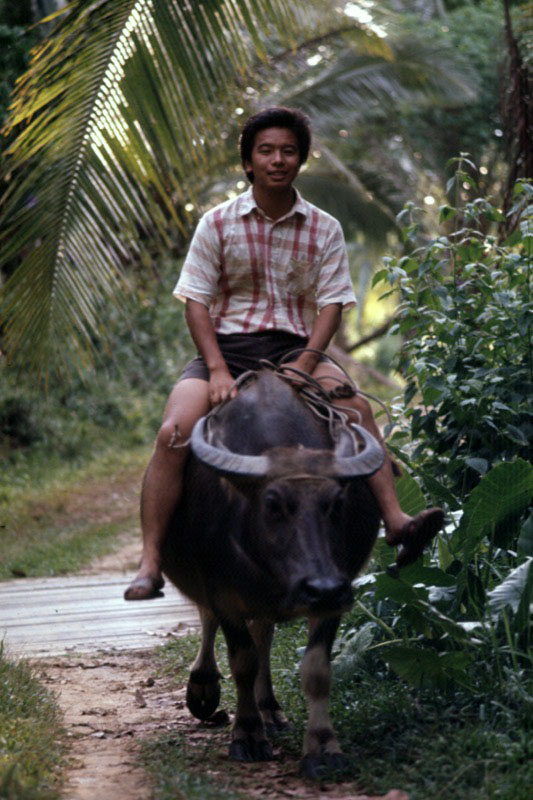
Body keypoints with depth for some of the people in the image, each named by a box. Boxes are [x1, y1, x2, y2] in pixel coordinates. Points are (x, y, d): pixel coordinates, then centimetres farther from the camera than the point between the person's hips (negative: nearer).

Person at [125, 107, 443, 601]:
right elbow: (196, 301, 0)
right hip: (225, 346, -1)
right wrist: (217, 369, -14)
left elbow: (332, 303, 1)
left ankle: (394, 520, -32)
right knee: (173, 431, -24)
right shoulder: (218, 223, 3)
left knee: (357, 406, -28)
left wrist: (305, 364, -16)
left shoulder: (323, 230, 6)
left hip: (294, 350, 1)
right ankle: (150, 563, -23)